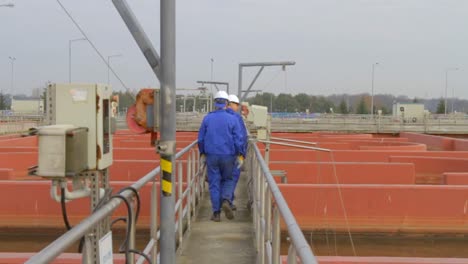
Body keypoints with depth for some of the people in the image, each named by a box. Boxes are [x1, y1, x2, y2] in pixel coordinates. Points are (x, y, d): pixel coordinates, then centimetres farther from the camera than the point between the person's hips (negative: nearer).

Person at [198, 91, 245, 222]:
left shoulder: (207, 118, 1)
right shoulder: (232, 119, -5)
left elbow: (201, 138, 6)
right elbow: (238, 139, -5)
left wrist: (202, 153, 19)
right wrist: (241, 154, 7)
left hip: (211, 155, 1)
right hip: (228, 156, -1)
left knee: (214, 183, 7)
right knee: (228, 180, 16)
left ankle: (216, 213, 7)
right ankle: (226, 200, -10)